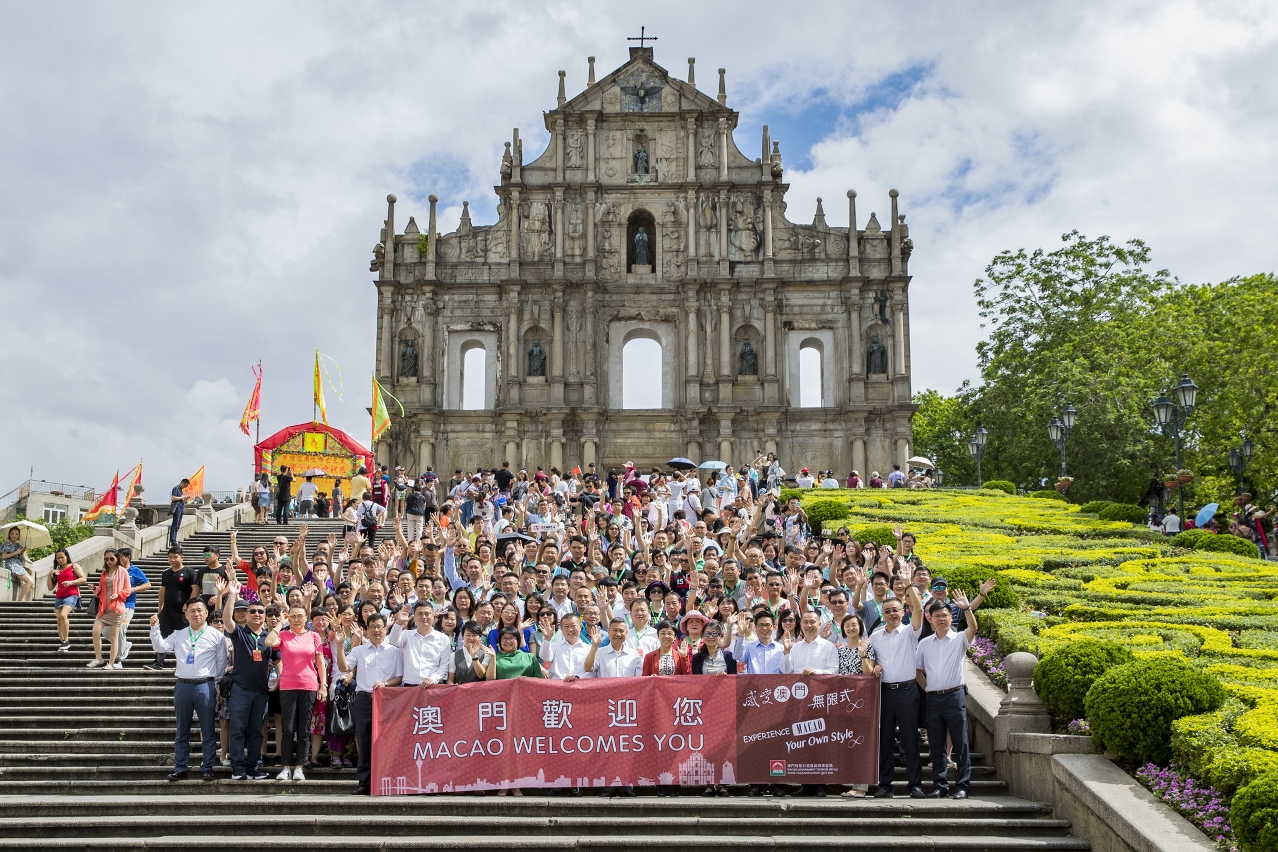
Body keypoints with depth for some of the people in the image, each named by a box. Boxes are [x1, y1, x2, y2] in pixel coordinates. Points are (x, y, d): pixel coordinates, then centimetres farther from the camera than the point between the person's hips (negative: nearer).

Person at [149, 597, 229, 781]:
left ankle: (207, 768, 8)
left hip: (205, 686, -2)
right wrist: (155, 628, -11)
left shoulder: (216, 635, 4)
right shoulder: (178, 635, 12)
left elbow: (222, 662, 5)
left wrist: (215, 682, 1)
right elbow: (160, 647, 1)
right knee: (182, 731, 8)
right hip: (183, 685, 2)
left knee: (208, 731, 1)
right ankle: (180, 769, 14)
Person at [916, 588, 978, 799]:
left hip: (955, 696, -3)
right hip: (933, 698, 3)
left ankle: (962, 786, 3)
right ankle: (939, 785, 13)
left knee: (960, 743, -2)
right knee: (936, 745, 7)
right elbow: (917, 670, 17)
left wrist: (967, 608, -33)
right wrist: (929, 688, 6)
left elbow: (973, 628, -19)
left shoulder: (959, 640, 2)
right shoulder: (924, 643, 11)